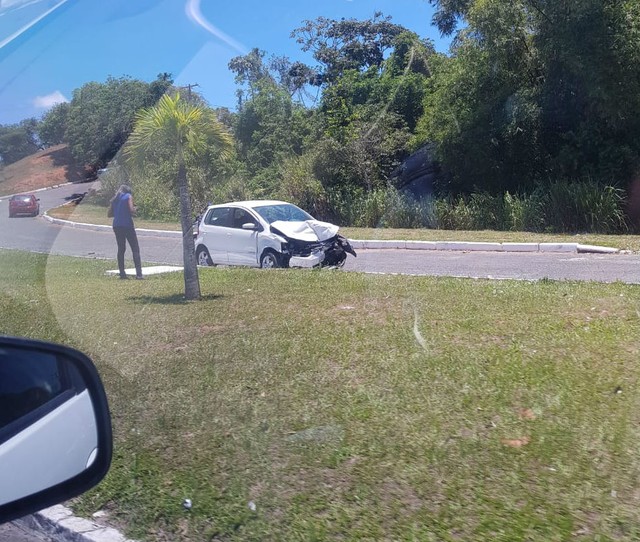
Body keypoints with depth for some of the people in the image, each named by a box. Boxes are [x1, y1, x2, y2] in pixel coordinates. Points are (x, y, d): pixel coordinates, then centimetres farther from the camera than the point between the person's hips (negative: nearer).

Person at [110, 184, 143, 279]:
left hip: (116, 226, 5)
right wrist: (135, 209, 8)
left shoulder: (114, 199, 15)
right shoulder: (128, 196, 0)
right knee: (135, 249, -3)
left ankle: (122, 273, 6)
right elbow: (131, 210, -12)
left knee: (121, 249, 12)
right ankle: (139, 273, -12)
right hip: (127, 225, -5)